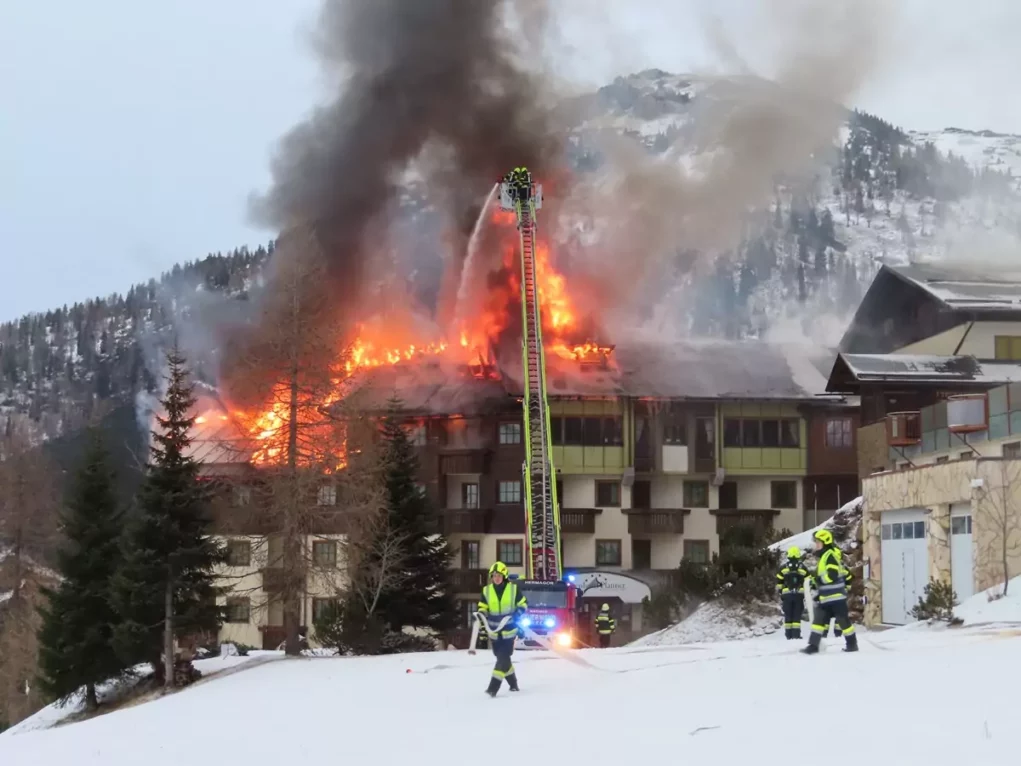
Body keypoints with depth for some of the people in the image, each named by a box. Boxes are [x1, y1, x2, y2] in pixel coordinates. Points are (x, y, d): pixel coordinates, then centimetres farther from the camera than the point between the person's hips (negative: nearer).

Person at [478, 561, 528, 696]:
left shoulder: (513, 588, -7)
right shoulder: (487, 590, 0)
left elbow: (523, 604, 3)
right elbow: (483, 608, 9)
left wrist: (518, 613, -16)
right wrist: (480, 614, -13)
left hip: (509, 630, -4)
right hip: (494, 632, 4)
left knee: (503, 658, -11)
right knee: (503, 658, 12)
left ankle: (493, 687, -15)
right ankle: (513, 684, 30)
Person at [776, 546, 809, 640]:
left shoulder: (783, 568, 3)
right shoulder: (803, 568, 2)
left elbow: (779, 583, 4)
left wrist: (780, 594, 12)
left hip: (787, 594, 0)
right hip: (799, 594, 0)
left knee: (788, 615, 6)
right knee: (797, 615, 1)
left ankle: (788, 634, 6)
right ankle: (796, 634, -4)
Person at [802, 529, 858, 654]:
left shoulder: (830, 555, -15)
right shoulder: (825, 556, 18)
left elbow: (832, 575, -25)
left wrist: (819, 579, -12)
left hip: (836, 596, -10)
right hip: (826, 597, 10)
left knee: (843, 621, 1)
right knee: (819, 620, 3)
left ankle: (852, 644, 13)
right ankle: (813, 645, 1)